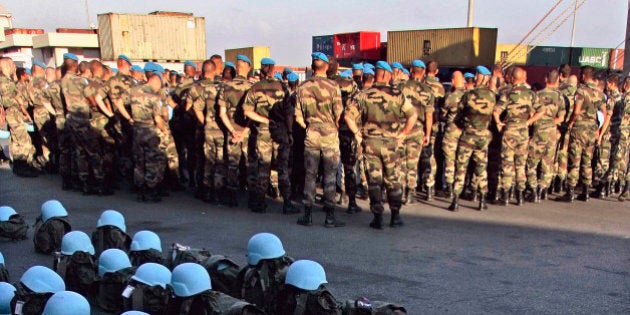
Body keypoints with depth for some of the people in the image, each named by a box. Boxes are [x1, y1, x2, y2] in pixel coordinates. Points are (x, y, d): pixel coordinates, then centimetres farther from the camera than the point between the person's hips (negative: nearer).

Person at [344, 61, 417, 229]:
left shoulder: (364, 95, -2)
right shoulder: (397, 95, -2)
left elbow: (348, 115, -7)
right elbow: (413, 115, -5)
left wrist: (357, 133, 3)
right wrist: (403, 134, 2)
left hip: (370, 142, 0)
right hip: (391, 142, 0)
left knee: (374, 180, 6)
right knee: (393, 180, 13)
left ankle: (378, 217, 5)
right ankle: (395, 215, 17)